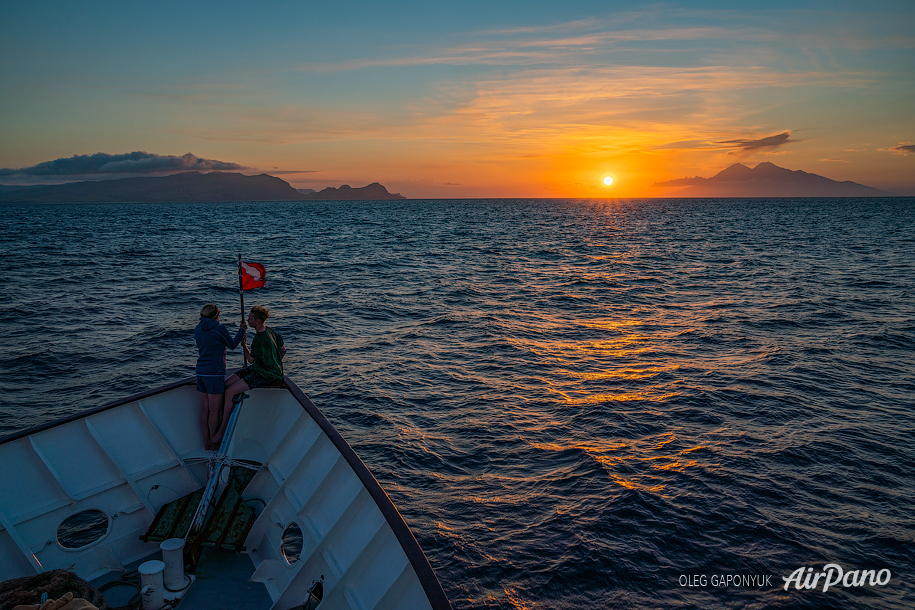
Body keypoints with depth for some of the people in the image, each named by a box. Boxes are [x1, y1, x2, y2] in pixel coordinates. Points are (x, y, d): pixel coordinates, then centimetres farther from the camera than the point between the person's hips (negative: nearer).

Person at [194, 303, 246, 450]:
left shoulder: (198, 329, 10)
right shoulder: (219, 329, -10)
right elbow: (232, 345, 5)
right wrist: (242, 330, 19)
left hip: (201, 371, 7)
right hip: (215, 372, -7)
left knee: (205, 409, 12)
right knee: (214, 410, 1)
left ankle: (206, 442, 19)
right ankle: (213, 442, 8)